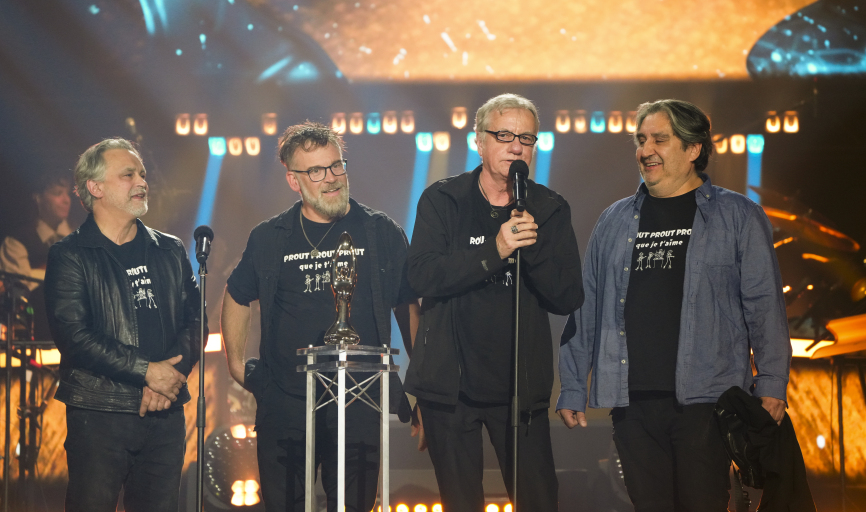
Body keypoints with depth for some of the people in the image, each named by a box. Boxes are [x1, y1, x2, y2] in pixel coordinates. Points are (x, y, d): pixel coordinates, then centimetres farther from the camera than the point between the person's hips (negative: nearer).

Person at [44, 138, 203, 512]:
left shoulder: (170, 252, 14)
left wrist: (171, 376, -11)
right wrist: (146, 371, -14)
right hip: (98, 414, -4)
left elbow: (194, 320, 8)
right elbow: (73, 334, -11)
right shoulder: (70, 256, -1)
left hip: (166, 413, 4)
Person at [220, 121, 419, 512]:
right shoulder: (268, 239, 8)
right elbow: (237, 298, 23)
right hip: (283, 406, 1)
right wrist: (236, 364, 16)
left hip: (359, 409, -1)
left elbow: (409, 306, 11)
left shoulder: (383, 234, 5)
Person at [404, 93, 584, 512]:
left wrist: (532, 248, -19)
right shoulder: (441, 201, 1)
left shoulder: (550, 210, 5)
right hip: (450, 382, -1)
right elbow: (421, 275, -14)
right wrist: (494, 252, -24)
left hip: (520, 384, 1)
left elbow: (568, 298, -3)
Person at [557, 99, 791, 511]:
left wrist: (771, 382, -6)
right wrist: (572, 388, 11)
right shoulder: (614, 222, 16)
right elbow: (586, 310, 16)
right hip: (632, 401, 4)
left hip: (705, 398, -3)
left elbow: (764, 305, 2)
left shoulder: (738, 217, 6)